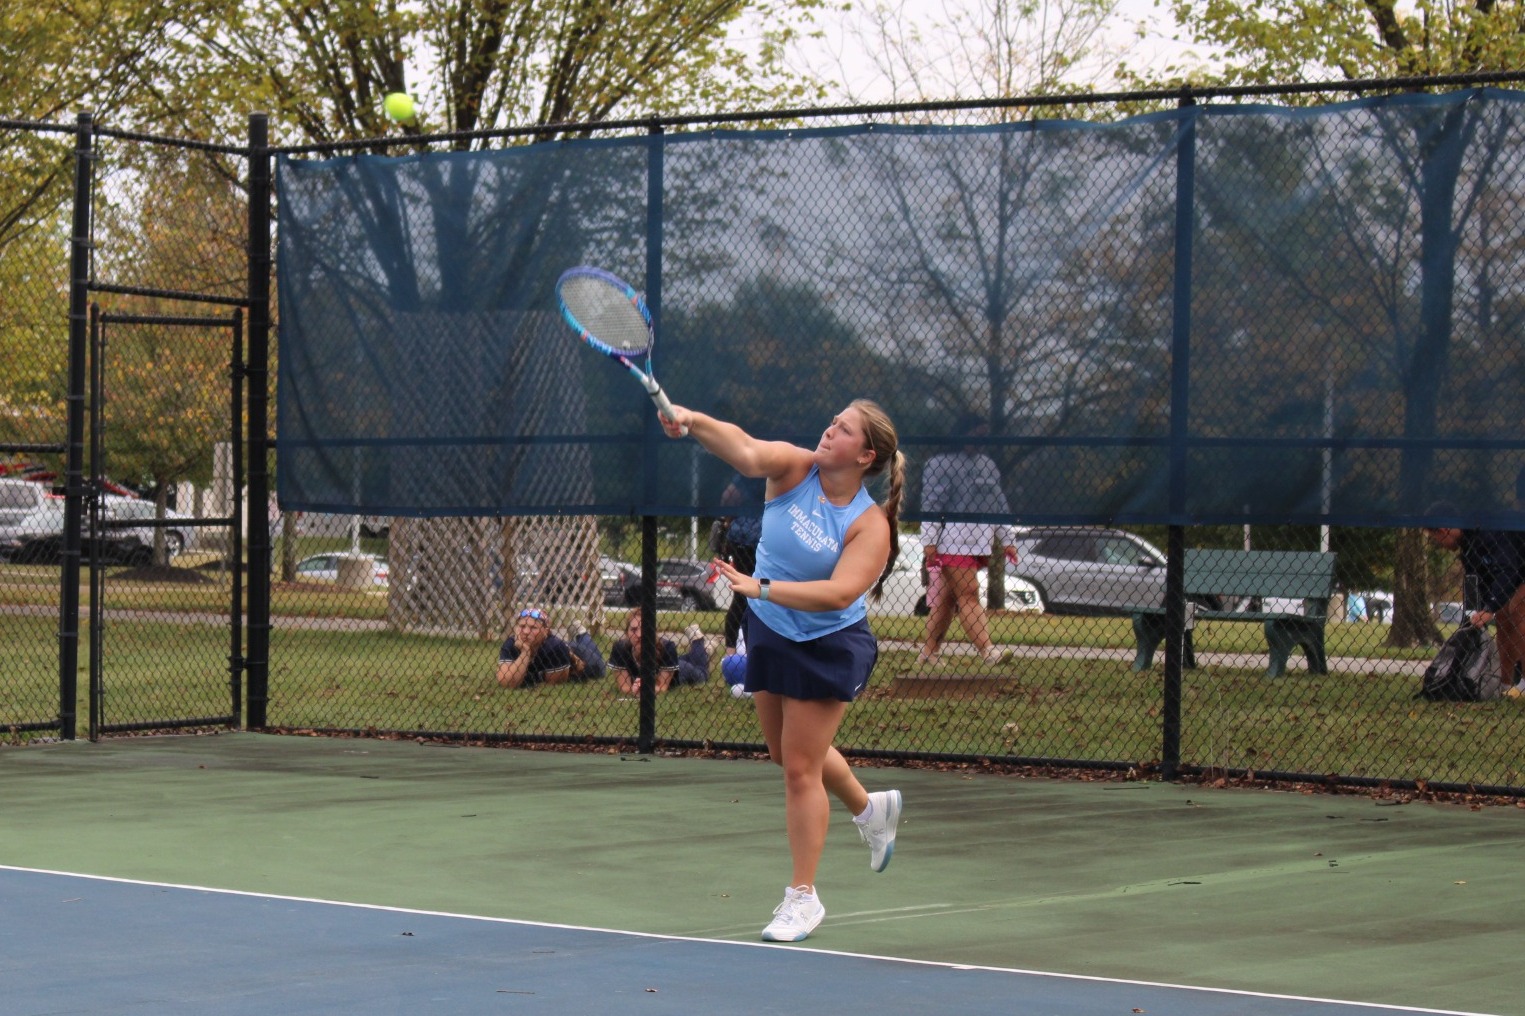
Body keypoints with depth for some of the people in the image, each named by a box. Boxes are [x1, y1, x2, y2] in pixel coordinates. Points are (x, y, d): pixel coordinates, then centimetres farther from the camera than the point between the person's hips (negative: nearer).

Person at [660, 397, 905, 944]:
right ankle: (870, 808, 50)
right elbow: (748, 454, -31)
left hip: (828, 648, -5)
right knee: (787, 752, 22)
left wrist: (761, 587, -40)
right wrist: (693, 421, -50)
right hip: (769, 634, 5)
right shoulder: (795, 467, -11)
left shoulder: (869, 523, -20)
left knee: (799, 768, -3)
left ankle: (802, 896, 11)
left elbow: (839, 593, -32)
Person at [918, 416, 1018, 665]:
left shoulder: (986, 464, 20)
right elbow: (931, 503, -7)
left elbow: (1000, 504, 22)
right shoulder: (941, 463, -2)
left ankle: (929, 652, 11)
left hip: (980, 541, 7)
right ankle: (987, 650, -22)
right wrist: (929, 542, -13)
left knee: (947, 598, 8)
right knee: (969, 594, -13)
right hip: (952, 540, -7)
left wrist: (1008, 540, 17)